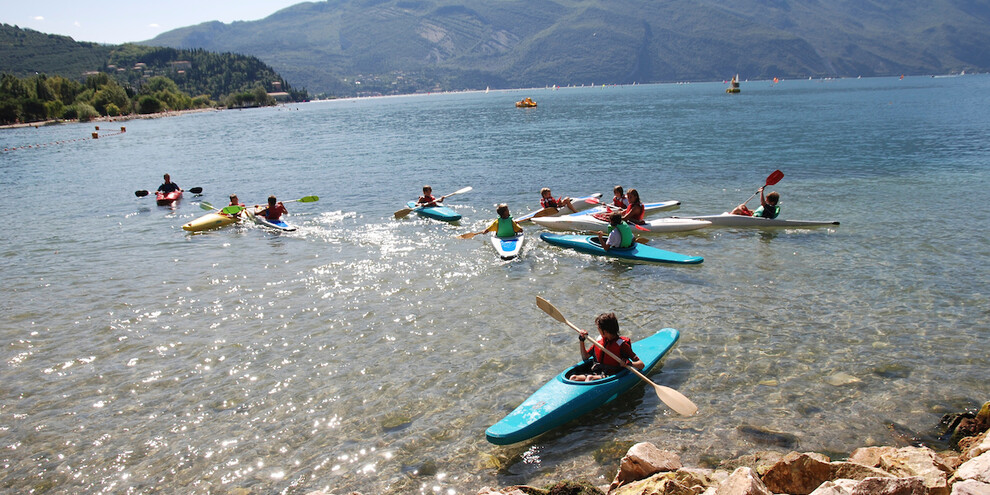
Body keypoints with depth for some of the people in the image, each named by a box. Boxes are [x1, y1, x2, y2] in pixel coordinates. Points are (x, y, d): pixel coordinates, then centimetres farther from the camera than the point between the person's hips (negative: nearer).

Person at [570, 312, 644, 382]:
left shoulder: (622, 344, -5)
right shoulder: (599, 341, 13)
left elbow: (641, 365, -7)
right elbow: (585, 357, 26)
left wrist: (629, 363, -28)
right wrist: (582, 340, 16)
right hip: (595, 374, 5)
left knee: (590, 378, -36)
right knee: (573, 378, -25)